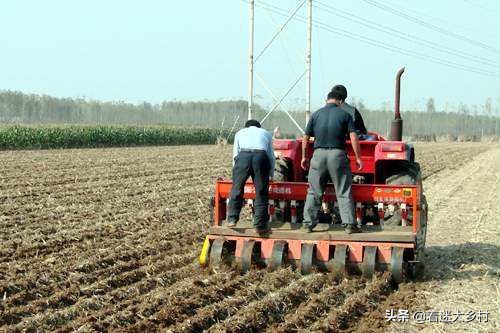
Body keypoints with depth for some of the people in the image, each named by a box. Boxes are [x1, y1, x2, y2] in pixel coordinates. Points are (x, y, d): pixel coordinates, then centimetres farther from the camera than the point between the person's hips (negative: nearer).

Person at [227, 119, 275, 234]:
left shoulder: (240, 133, 34)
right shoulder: (266, 133, 36)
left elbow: (235, 154, 31)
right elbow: (271, 156, 35)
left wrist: (236, 171, 42)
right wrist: (271, 174, 47)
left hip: (243, 156, 0)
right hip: (261, 157, 0)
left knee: (237, 189, 11)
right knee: (261, 193, 5)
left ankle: (232, 219, 9)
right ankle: (260, 225, 4)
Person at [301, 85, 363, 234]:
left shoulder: (316, 114, 6)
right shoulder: (344, 114, 0)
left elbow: (305, 138, 8)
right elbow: (353, 137, -7)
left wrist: (304, 157, 17)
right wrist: (358, 158, -2)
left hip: (319, 154, 2)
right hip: (338, 154, -2)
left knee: (314, 192, 10)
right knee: (344, 192, 4)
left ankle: (309, 223, 12)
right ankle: (349, 224, 2)